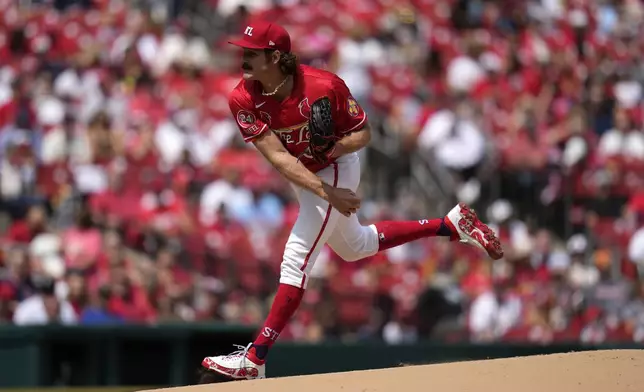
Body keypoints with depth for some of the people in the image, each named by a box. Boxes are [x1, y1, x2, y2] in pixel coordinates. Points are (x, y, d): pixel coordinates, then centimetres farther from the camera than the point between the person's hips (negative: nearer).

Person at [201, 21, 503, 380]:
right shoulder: (243, 100, -21)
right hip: (304, 179, 6)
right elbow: (278, 156, -26)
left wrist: (333, 149, -38)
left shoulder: (324, 86, -30)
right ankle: (452, 225, 36)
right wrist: (326, 192, -36)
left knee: (295, 261, -14)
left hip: (335, 172, -6)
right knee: (356, 247, 25)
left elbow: (363, 134, -16)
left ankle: (254, 359, -13)